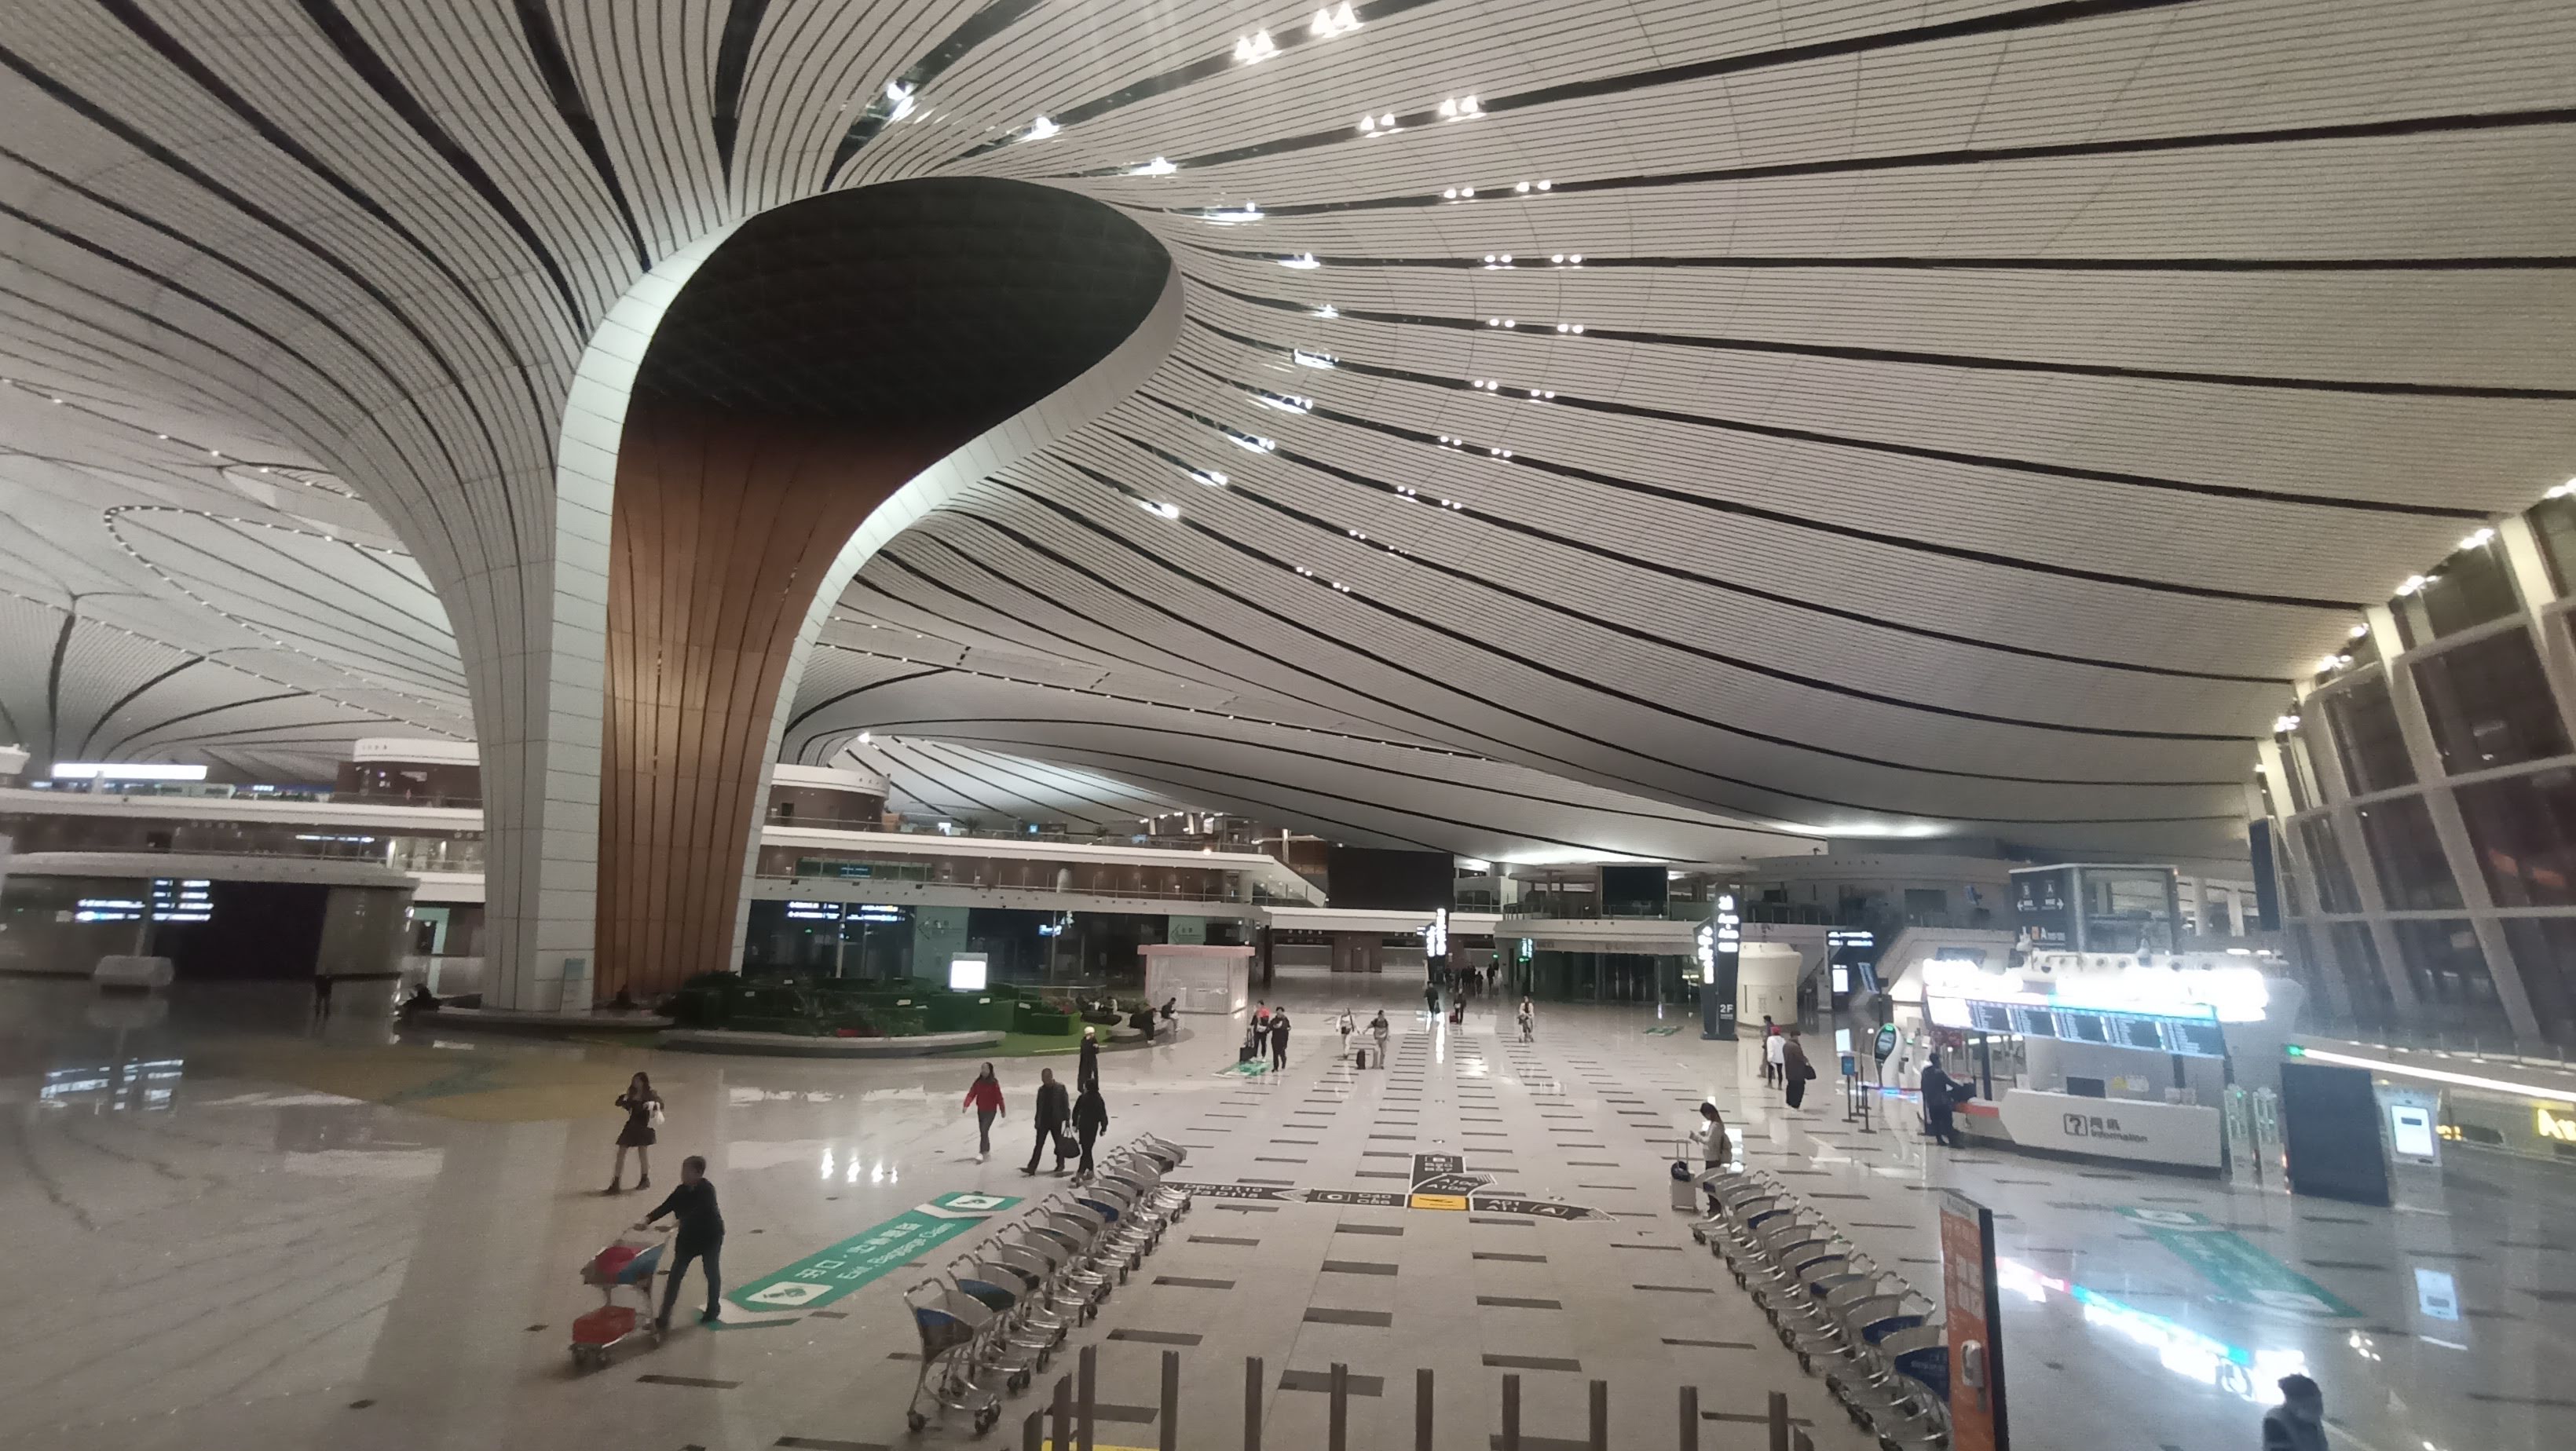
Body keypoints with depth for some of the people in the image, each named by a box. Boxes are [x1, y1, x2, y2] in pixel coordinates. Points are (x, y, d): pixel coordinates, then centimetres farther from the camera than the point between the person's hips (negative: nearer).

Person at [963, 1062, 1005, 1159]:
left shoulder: (994, 1083, -12)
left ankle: (982, 1152, -15)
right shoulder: (978, 1082, 1)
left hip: (991, 1111, -6)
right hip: (980, 1110, 6)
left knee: (984, 1131, -16)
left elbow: (999, 1097, -8)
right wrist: (966, 1105, -22)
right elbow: (971, 1094, -7)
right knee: (982, 1132, 14)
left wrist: (1002, 1110, -4)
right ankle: (987, 1151, 29)